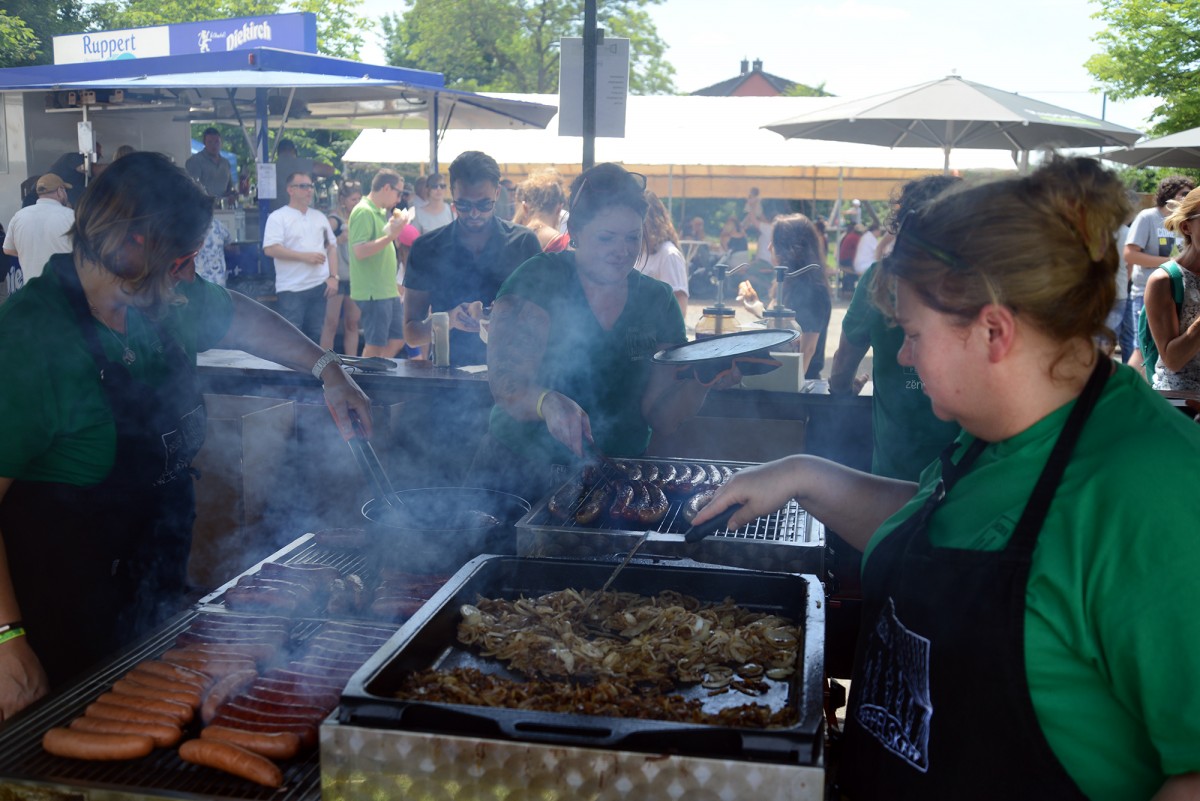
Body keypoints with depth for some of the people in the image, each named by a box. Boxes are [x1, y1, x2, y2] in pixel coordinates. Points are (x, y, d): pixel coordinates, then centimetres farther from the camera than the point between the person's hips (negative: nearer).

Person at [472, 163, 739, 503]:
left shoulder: (657, 302, 5)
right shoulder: (539, 281, -6)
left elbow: (661, 417, 3)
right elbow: (506, 382, -16)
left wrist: (700, 383, -15)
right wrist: (548, 402, -36)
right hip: (523, 472, -3)